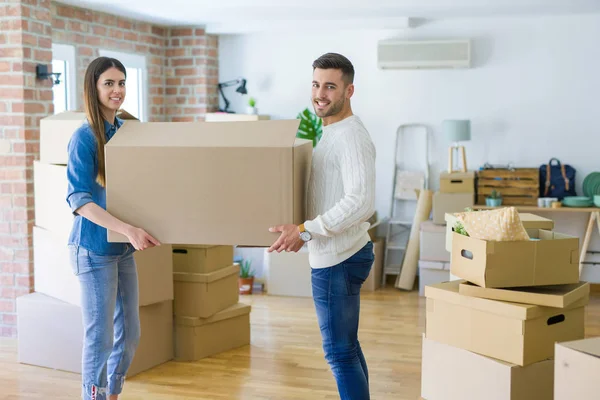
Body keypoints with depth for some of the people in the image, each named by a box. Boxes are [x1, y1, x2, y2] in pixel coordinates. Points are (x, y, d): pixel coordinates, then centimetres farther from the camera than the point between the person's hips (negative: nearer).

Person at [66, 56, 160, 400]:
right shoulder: (85, 137, -13)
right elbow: (79, 200, -21)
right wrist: (128, 229, -30)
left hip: (124, 248, 7)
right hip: (94, 249, -7)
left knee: (129, 335, 13)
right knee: (101, 338, -1)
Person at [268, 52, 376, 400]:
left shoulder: (350, 137, -19)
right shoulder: (333, 133, 13)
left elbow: (361, 203, -29)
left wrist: (306, 231, -28)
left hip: (338, 260, -10)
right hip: (338, 254, 10)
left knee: (340, 352, -2)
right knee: (346, 348, 18)